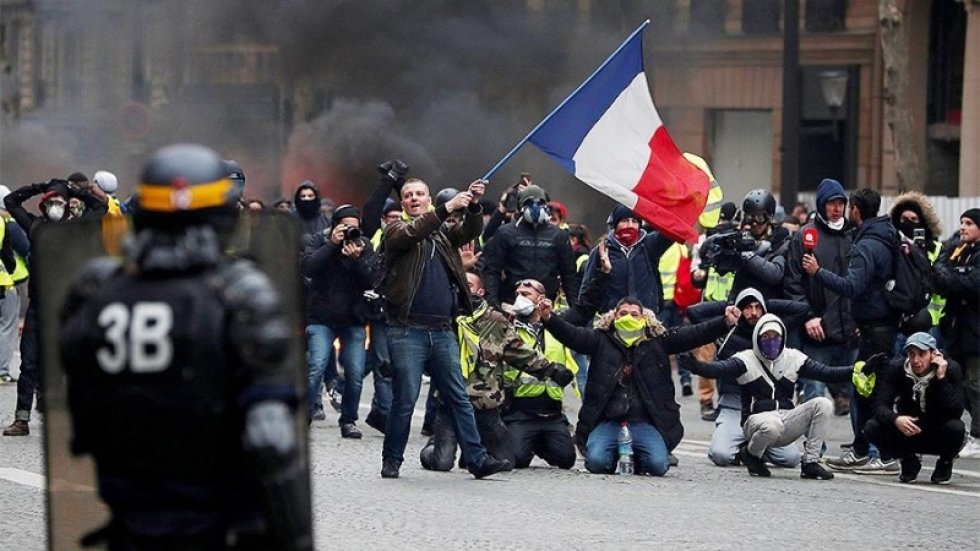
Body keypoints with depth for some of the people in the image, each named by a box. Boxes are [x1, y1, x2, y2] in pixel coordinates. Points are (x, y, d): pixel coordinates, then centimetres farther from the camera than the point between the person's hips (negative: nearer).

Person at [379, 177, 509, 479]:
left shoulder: (443, 233, 19)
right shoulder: (395, 230, 6)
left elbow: (471, 231, 3)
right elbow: (411, 233, -16)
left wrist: (473, 206, -17)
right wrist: (446, 209, -25)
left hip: (442, 331, 4)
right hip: (408, 330, -4)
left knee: (459, 398, 4)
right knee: (405, 399, -4)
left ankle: (476, 458, 4)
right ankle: (391, 460, 7)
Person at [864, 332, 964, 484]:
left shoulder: (950, 369, -17)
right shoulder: (897, 369, -12)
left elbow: (955, 412, -27)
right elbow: (881, 405, -21)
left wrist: (941, 379, -33)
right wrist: (895, 419, -42)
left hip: (939, 436, -2)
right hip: (907, 433, 2)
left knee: (955, 427, -36)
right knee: (872, 428, -24)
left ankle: (945, 463, 0)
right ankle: (909, 462, 4)